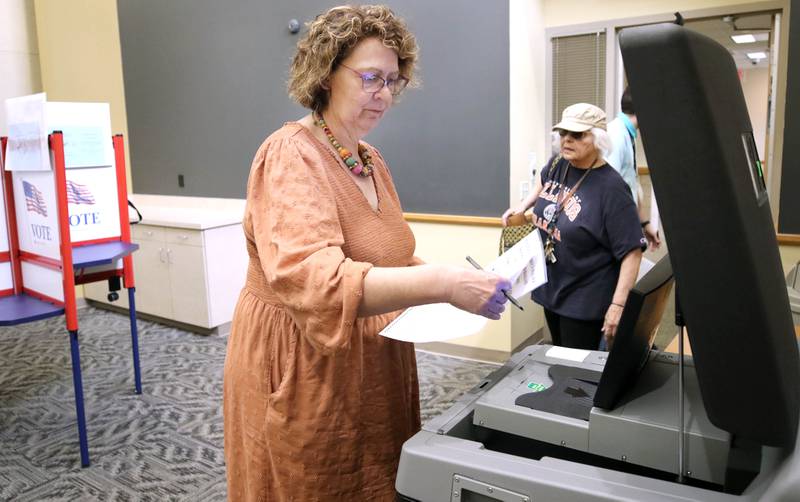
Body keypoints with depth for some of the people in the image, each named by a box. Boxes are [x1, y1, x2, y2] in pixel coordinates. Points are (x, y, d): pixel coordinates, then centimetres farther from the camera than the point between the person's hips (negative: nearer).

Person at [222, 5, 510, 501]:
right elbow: (311, 279, -35)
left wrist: (454, 278, -3)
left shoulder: (371, 160, 7)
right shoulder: (292, 155, -20)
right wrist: (441, 284, -41)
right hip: (304, 372, -7)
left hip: (374, 365, 8)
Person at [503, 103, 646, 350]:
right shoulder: (557, 165, -3)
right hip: (550, 288, 7)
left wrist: (618, 304, -28)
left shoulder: (611, 188, -23)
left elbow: (632, 250, -23)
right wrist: (524, 205, 11)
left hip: (585, 300, -7)